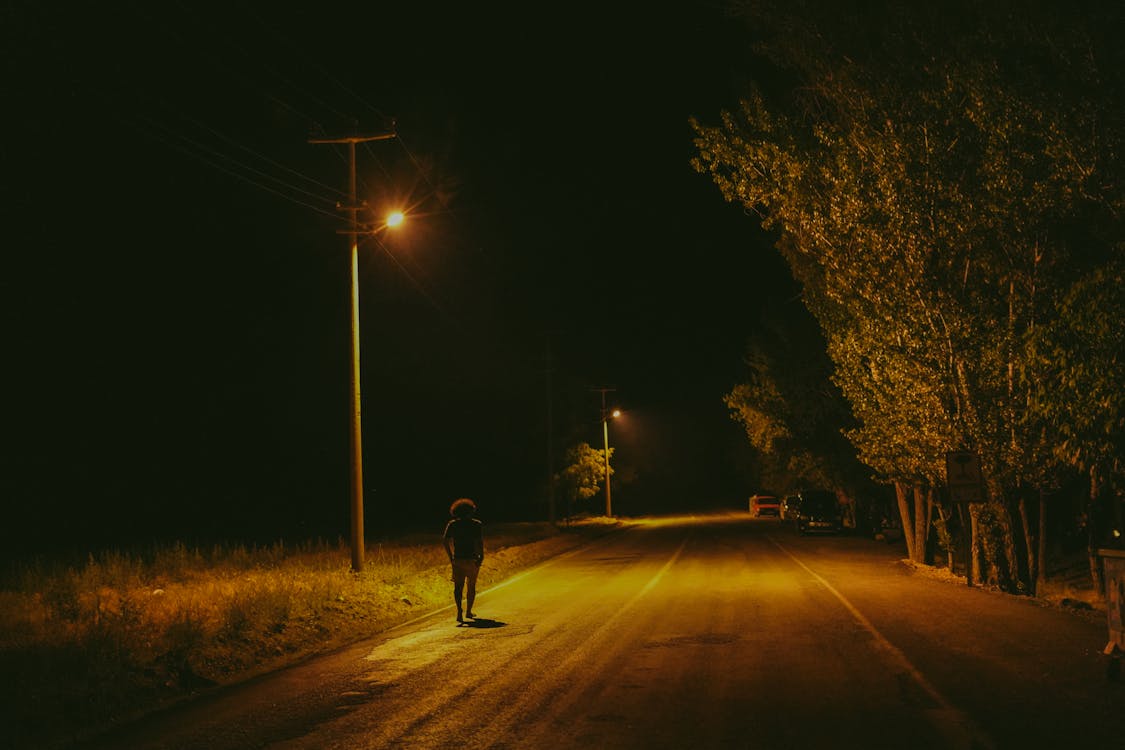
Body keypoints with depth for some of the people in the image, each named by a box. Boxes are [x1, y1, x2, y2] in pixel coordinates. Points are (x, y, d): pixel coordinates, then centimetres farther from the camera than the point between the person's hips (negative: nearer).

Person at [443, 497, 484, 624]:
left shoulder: (452, 524, 1)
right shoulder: (477, 524, -5)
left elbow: (445, 540, -6)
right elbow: (479, 542, -16)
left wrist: (450, 556, 0)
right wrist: (481, 556, -11)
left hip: (457, 560, 1)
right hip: (472, 560, -1)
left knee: (458, 586, 1)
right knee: (471, 586, 16)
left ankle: (459, 612, -19)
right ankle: (468, 612, 25)